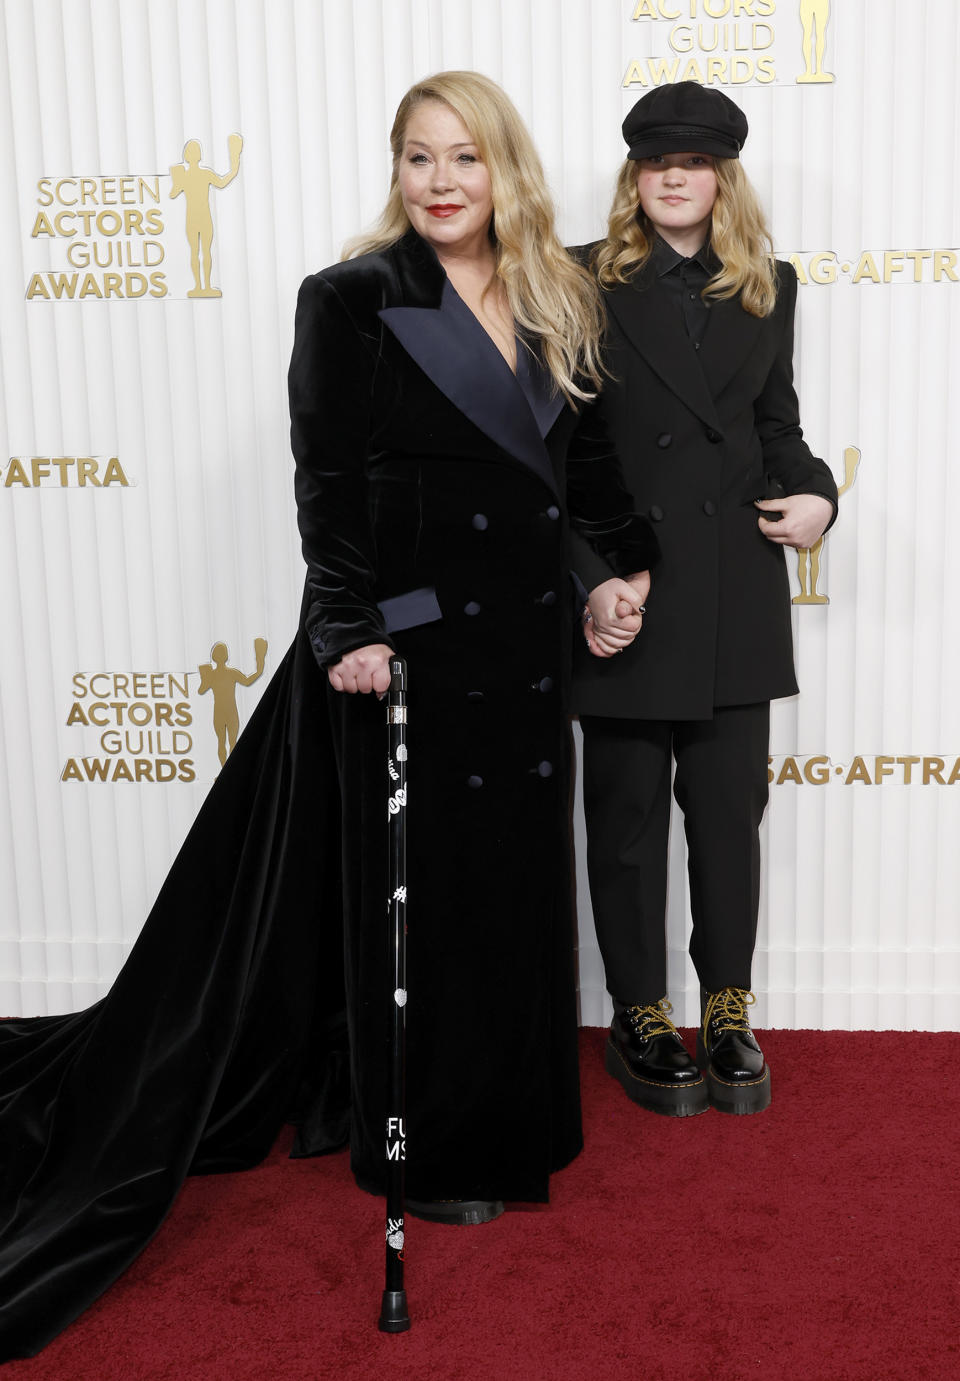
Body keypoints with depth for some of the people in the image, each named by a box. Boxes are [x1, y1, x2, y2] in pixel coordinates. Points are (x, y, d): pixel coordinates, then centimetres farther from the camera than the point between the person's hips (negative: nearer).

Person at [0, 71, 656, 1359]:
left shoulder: (556, 306, 10)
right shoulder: (351, 300, -7)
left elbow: (586, 455, 18)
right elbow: (327, 481, -12)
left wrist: (625, 563, 11)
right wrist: (352, 628, -19)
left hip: (523, 644, 6)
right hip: (407, 644, -6)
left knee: (512, 884, 14)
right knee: (413, 892, 5)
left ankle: (500, 1117, 34)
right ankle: (423, 1149, 23)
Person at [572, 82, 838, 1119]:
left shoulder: (767, 286, 11)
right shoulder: (585, 284, 0)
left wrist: (814, 494, -3)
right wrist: (585, 583, -12)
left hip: (735, 593, 3)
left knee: (729, 808, 8)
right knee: (626, 814, 7)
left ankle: (728, 1012, 23)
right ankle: (639, 1017, 22)